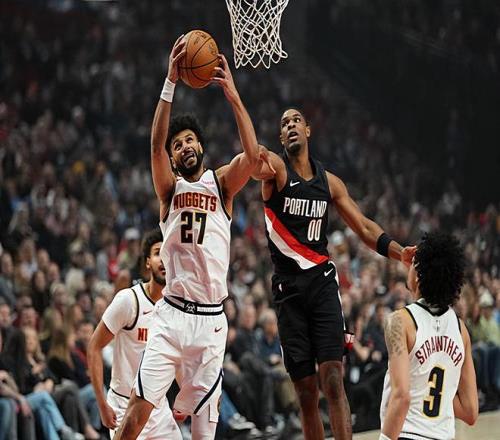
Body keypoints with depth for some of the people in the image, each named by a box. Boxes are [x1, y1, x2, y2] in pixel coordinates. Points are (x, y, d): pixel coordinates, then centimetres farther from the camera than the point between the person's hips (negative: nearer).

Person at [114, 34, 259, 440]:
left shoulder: (221, 183, 7)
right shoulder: (170, 189, 7)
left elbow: (252, 156, -14)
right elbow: (156, 145, -12)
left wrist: (232, 93, -19)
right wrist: (170, 82, -21)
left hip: (211, 319, 0)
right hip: (173, 314, 0)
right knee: (139, 407, -11)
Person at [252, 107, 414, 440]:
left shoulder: (329, 182, 9)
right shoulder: (276, 169, -3)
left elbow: (364, 227, 13)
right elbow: (255, 165, -28)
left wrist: (399, 252, -5)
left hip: (322, 281, 1)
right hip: (288, 287, -1)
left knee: (333, 380, -13)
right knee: (306, 392, 3)